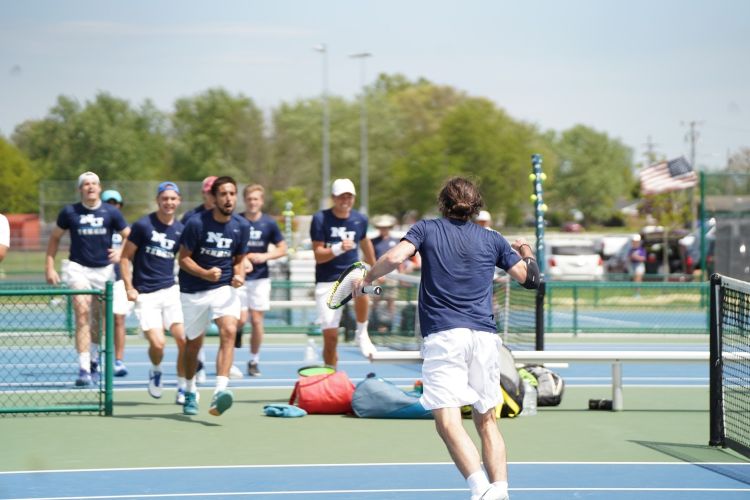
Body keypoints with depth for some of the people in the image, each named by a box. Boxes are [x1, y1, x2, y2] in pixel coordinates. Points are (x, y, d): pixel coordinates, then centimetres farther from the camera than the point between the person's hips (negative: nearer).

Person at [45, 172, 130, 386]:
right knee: (82, 313, -18)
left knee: (98, 318, 12)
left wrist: (121, 252, -15)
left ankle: (93, 361, 35)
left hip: (104, 270, 2)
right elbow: (55, 238, 12)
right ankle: (84, 368, -22)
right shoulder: (69, 212, 0)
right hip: (78, 268, -2)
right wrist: (49, 267, 6)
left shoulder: (111, 213, 0)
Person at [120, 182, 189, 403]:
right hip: (145, 295, -3)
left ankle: (183, 389, 7)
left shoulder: (180, 230, 7)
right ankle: (156, 371, 20)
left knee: (184, 339, -9)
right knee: (158, 343, -14)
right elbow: (125, 257, 0)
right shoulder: (143, 225, -5)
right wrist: (129, 287, -8)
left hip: (170, 291, 4)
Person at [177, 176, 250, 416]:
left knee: (229, 332, -23)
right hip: (194, 291, -1)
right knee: (194, 342, 11)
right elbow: (183, 259, -8)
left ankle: (219, 392, -33)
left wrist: (239, 275, -9)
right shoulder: (196, 223, -13)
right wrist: (205, 273, -25)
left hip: (224, 288, 1)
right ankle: (190, 392, 37)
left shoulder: (242, 226, -2)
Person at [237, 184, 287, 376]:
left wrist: (265, 256, -11)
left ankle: (254, 361, 13)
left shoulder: (269, 223, 0)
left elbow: (282, 249, 6)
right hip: (239, 277, -1)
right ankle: (237, 333, 28)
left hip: (260, 279, 1)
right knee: (241, 319, -9)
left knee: (257, 320, 1)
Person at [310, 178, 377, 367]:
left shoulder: (360, 219, 1)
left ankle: (362, 333, -15)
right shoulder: (320, 219, -9)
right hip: (327, 281, -1)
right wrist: (338, 248, -32)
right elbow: (318, 255, -14)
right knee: (330, 337, -4)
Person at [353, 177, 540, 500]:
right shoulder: (492, 239, 16)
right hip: (484, 337, 3)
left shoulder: (426, 229, 9)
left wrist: (367, 278, 10)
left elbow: (394, 258, -8)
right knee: (486, 421, 15)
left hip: (443, 337, -3)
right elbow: (530, 279, 20)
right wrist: (527, 253, 42)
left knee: (447, 422, -12)